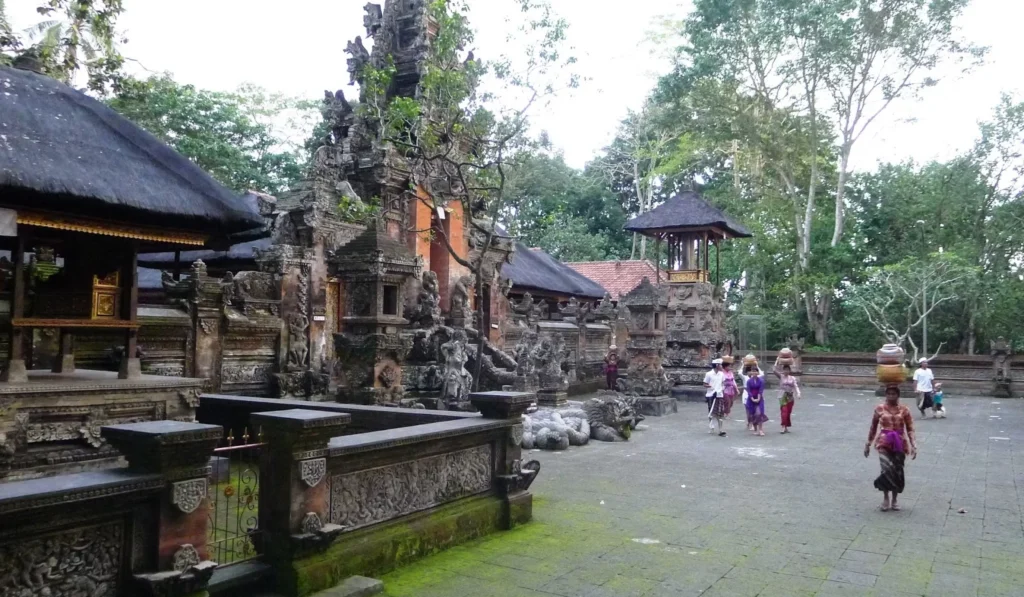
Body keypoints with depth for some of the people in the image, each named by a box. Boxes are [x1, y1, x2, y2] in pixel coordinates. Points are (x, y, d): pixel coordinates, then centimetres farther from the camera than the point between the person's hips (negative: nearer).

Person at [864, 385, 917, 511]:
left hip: (899, 444, 1)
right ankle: (885, 498, 1)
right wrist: (868, 444, 10)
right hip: (884, 443, -1)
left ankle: (895, 500, 23)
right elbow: (873, 427, 9)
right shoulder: (879, 408, 1)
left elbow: (910, 429, 0)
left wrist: (913, 446, -10)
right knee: (887, 470, -16)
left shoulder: (904, 410, 0)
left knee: (897, 472, 5)